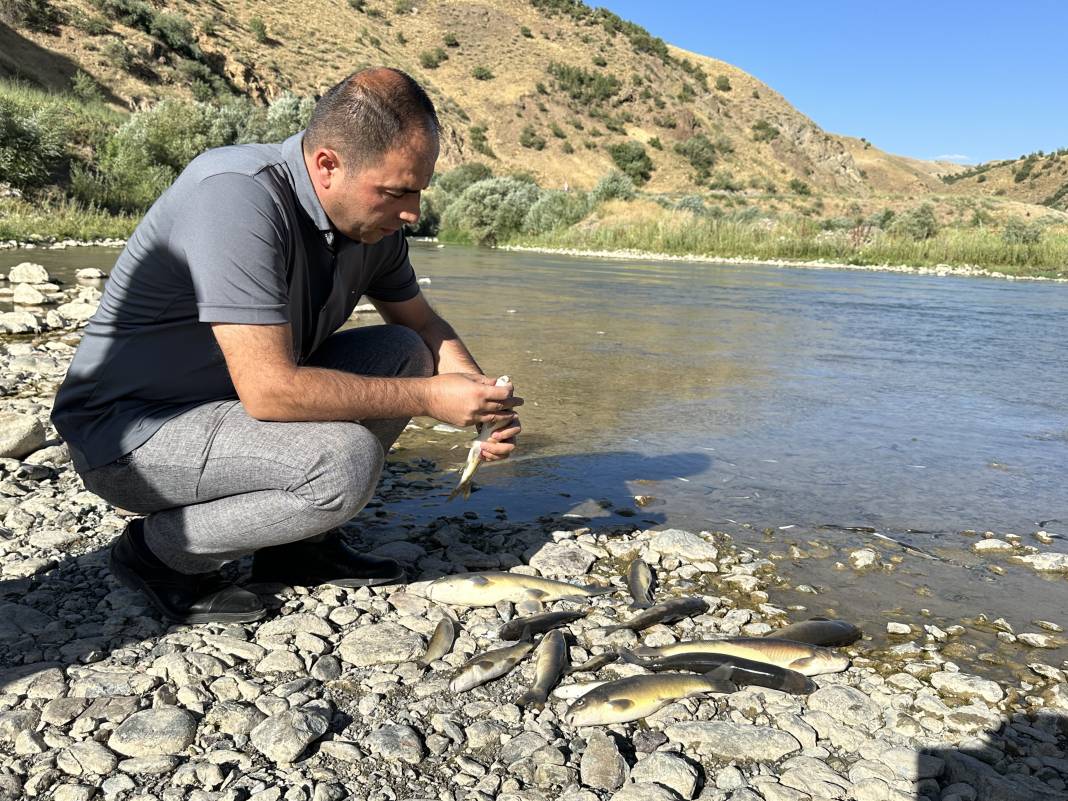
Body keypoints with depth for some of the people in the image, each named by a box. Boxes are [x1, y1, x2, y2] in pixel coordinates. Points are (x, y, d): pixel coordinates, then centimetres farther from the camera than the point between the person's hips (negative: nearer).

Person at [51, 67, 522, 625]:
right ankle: (157, 552, -4)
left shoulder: (370, 217, -3)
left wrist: (483, 397, -6)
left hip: (241, 400, 8)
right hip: (127, 431, -8)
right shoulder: (238, 198, -28)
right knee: (343, 461, -29)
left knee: (404, 353, -1)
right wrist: (428, 398, -25)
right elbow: (268, 390, -33)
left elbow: (422, 325, 12)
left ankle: (300, 543, 5)